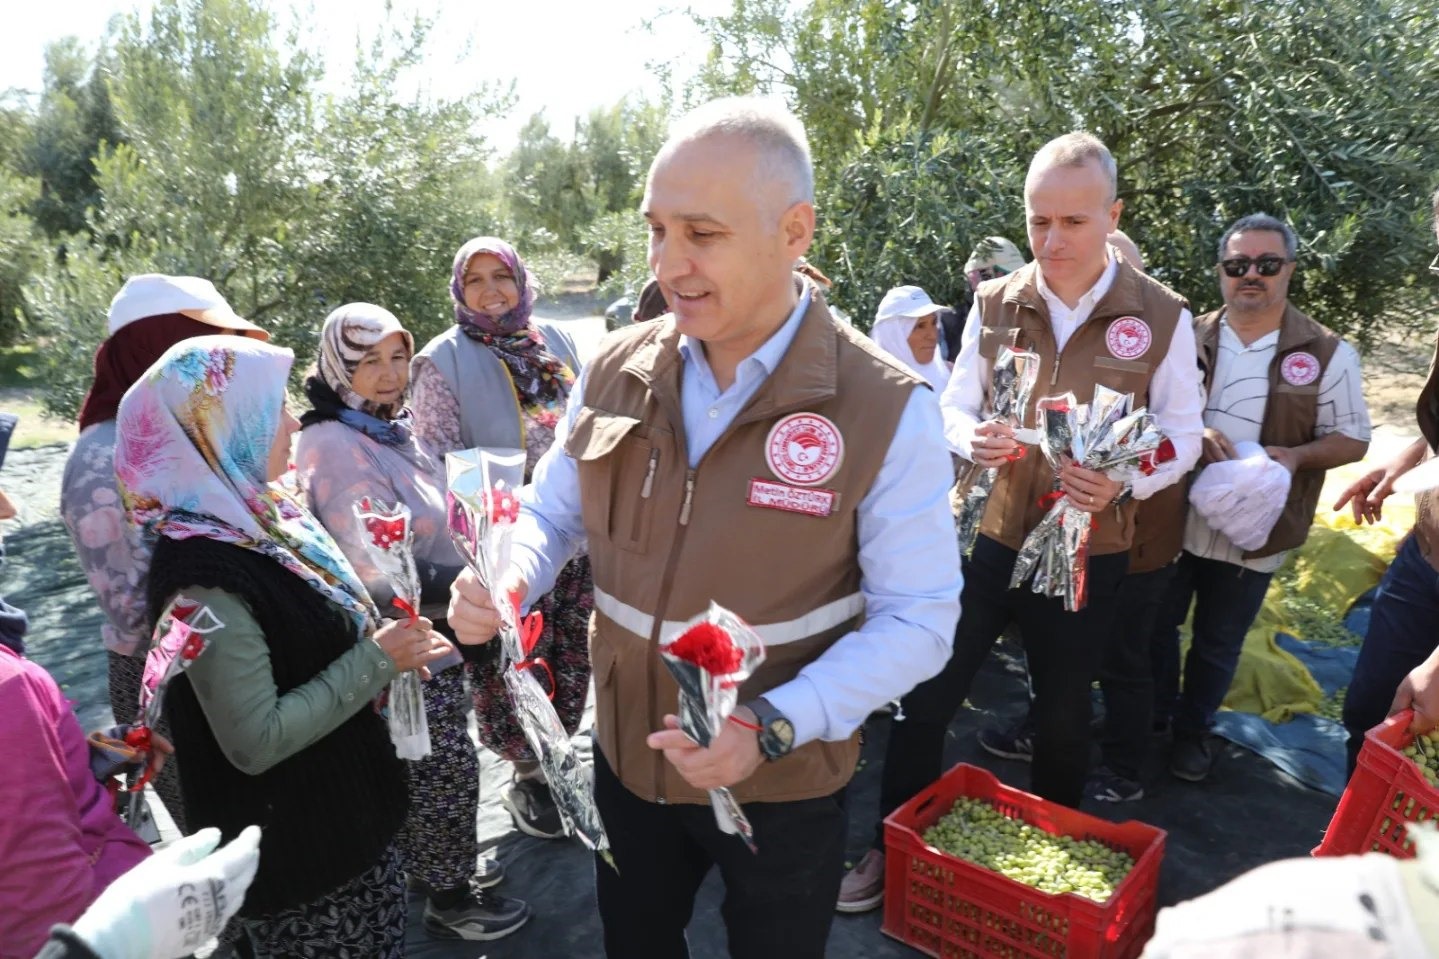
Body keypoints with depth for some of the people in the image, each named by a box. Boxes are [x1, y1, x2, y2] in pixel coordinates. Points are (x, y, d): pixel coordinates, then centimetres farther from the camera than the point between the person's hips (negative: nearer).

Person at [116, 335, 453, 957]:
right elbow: (256, 741, -27)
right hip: (293, 845, -8)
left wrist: (386, 646, -5)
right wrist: (376, 660, -22)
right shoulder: (205, 576, -28)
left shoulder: (263, 516, -1)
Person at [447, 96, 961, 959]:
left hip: (784, 785, -3)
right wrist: (503, 583, -18)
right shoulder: (614, 372, -7)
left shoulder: (887, 408, -20)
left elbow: (918, 620, -16)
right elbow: (551, 515, 4)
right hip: (628, 760, 4)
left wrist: (773, 726, -27)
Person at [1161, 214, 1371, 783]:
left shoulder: (1327, 354, -5)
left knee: (1218, 645, 14)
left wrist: (1295, 455, -22)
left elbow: (1352, 439, -1)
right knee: (1156, 626, 16)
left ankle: (1193, 729, 35)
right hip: (1174, 520, 2)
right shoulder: (1188, 338, -2)